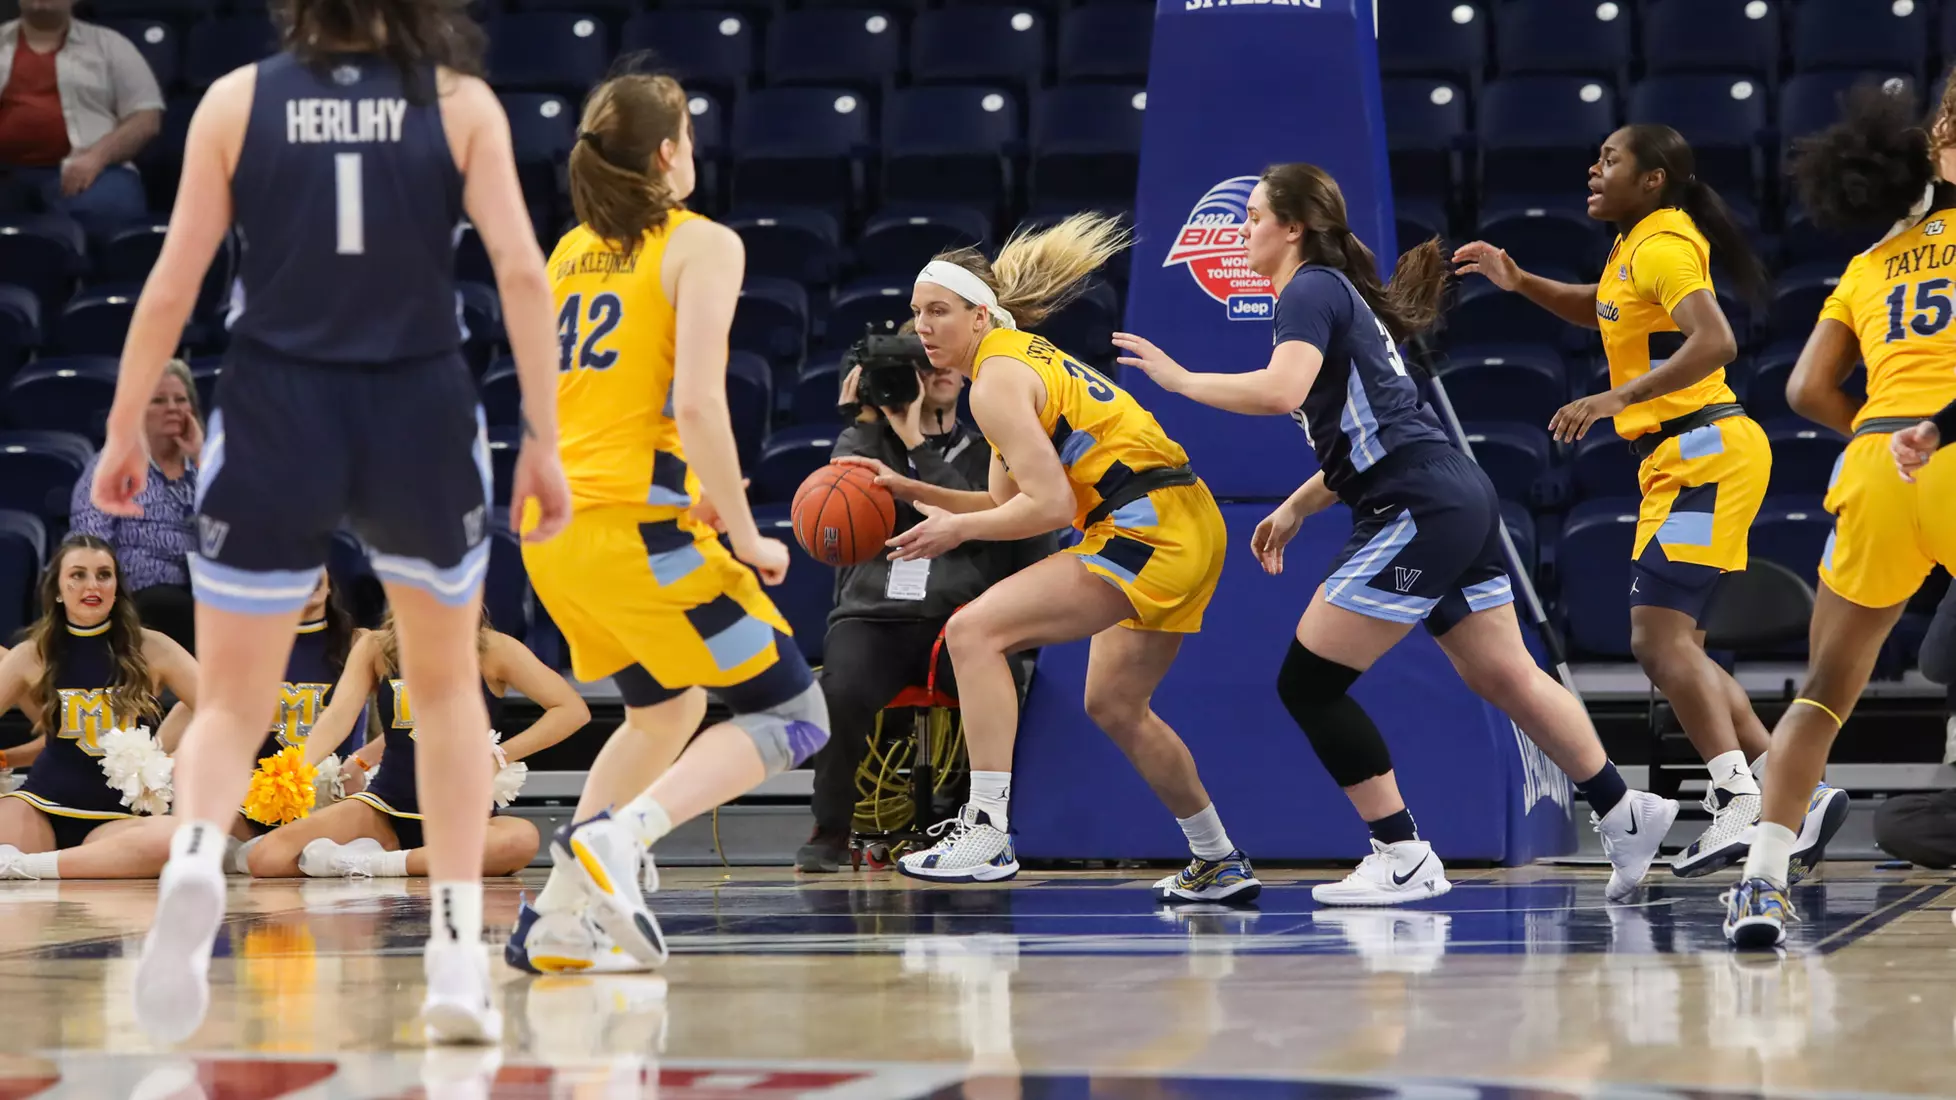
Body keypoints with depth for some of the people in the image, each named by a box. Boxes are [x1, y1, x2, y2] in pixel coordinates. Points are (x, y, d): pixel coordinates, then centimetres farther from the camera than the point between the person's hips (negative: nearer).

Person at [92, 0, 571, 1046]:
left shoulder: (237, 99, 2)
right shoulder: (461, 101, 1)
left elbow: (172, 285, 0)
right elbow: (521, 270, -7)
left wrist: (124, 431, 9)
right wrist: (543, 437, -2)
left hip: (275, 419, 0)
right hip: (423, 417, 0)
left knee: (232, 705, 9)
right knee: (447, 685, 22)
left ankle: (195, 859, -25)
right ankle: (458, 960, 13)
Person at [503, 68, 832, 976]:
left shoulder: (569, 252, 16)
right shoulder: (703, 245, -5)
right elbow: (698, 404, -16)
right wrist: (746, 540, -9)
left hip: (552, 526, 8)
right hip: (634, 526, -8)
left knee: (666, 709, 27)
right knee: (794, 714, 0)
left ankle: (558, 919, 18)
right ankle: (619, 836, -21)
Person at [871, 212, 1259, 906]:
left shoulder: (996, 379, -11)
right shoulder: (1023, 357, 19)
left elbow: (1050, 505, -18)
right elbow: (1006, 503, 21)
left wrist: (958, 530, -7)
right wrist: (912, 492, 12)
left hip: (1144, 526, -10)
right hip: (1189, 528, 10)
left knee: (974, 631, -16)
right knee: (1114, 706, 25)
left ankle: (988, 833, -20)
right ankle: (1220, 864, 35)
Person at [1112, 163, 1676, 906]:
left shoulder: (1310, 290, -7)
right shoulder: (1343, 294, 21)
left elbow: (1280, 391, -26)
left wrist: (1179, 378, -16)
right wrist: (1296, 507, 21)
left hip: (1420, 511, -10)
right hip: (1460, 499, 10)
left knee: (1307, 684, -6)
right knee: (1504, 677, 16)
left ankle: (1404, 860, -3)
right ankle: (1626, 814, 22)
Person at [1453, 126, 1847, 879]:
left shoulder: (1664, 245, -13)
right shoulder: (1634, 242, 16)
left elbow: (1715, 342, -28)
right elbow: (1601, 310, 37)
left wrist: (1617, 398, -31)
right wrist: (1520, 283, 23)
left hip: (1705, 452, -10)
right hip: (1675, 460, 10)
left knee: (1659, 633, -18)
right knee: (1667, 644, 9)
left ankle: (1742, 805, -23)